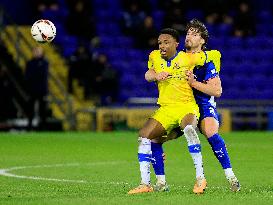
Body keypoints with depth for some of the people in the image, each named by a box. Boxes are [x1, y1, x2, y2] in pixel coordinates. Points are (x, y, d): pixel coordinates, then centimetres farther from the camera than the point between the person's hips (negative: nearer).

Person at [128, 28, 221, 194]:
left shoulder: (188, 58, -6)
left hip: (187, 106, -5)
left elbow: (215, 55, 3)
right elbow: (148, 75, 11)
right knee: (144, 136, -13)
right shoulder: (155, 56, 8)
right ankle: (145, 184, -7)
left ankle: (200, 178, -31)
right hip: (165, 109, 5)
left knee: (189, 129, -37)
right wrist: (156, 75, -11)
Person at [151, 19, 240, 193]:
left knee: (211, 133, -36)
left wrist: (193, 82, -24)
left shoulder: (206, 61, -7)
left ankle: (231, 177, -29)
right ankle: (161, 183, 3)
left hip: (204, 107, -6)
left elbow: (217, 91, -15)